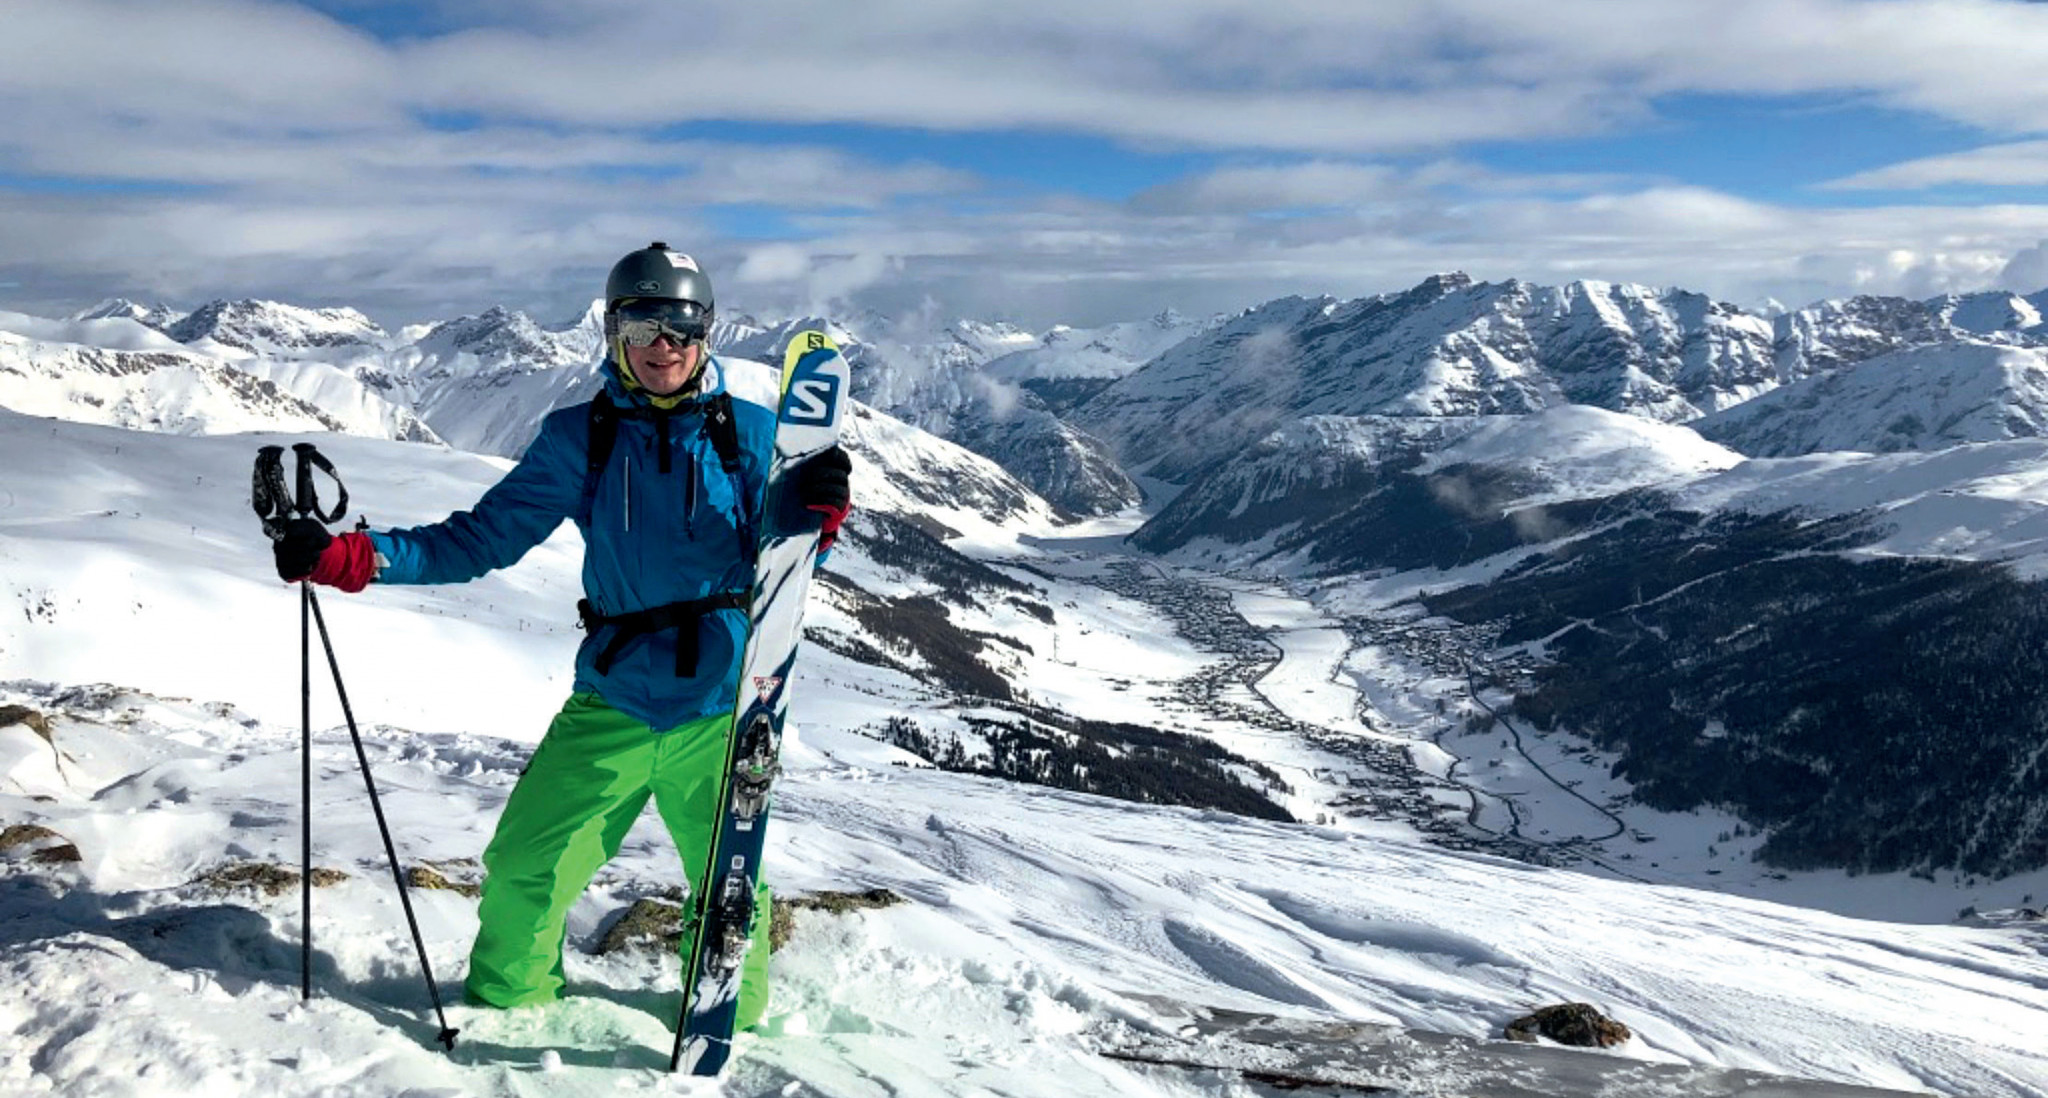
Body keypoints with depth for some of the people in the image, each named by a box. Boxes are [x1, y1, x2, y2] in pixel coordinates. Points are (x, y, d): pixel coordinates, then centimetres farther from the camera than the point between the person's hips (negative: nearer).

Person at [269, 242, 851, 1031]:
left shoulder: (747, 432, 0)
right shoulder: (580, 438, 2)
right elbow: (484, 537, 2)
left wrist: (815, 512, -24)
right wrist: (348, 557, -7)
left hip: (719, 707, -1)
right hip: (612, 702, 1)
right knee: (524, 866, 1)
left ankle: (736, 1015, 37)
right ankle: (507, 997, 31)